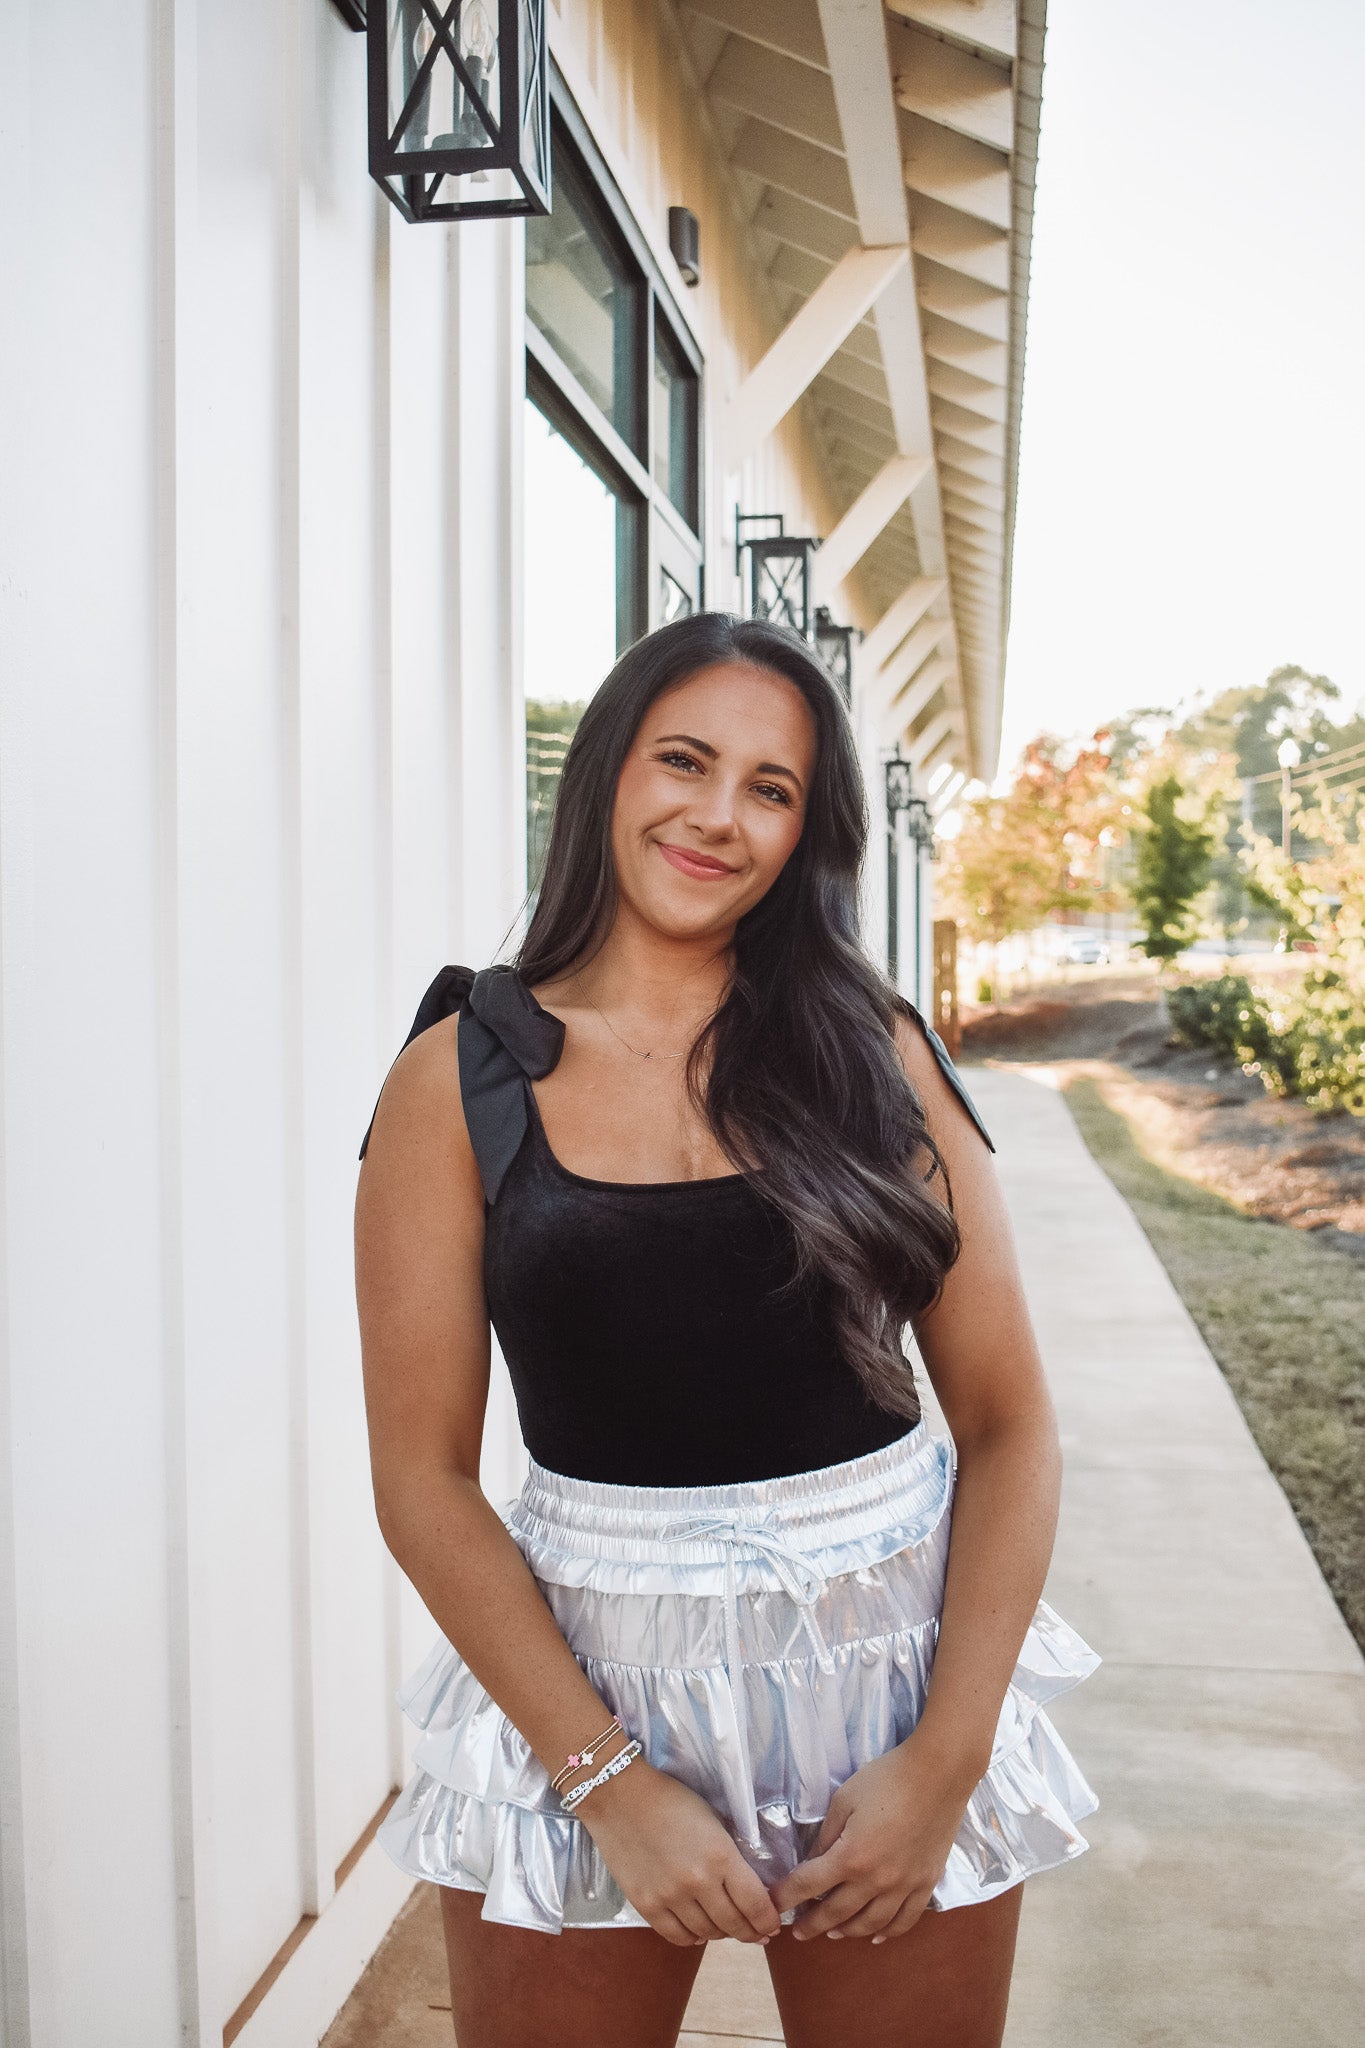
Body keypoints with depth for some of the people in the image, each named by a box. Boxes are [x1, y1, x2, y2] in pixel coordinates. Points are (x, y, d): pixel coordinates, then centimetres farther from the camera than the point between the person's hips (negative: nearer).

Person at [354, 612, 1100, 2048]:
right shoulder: (462, 1075, -5)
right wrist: (614, 1780, -11)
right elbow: (421, 1477, -6)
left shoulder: (874, 1052, -2)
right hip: (580, 1674, -1)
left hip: (897, 1657, 2)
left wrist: (947, 1758, -10)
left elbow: (1008, 1424, -2)